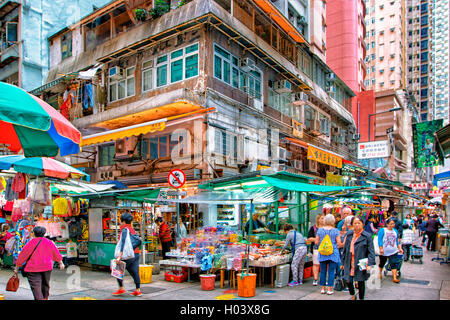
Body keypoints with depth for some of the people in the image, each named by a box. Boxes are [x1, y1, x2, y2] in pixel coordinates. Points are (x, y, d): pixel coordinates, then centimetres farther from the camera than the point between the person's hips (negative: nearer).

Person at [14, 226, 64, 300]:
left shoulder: (30, 243, -8)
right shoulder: (49, 242, 3)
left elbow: (22, 256, -3)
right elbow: (56, 253, 8)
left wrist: (16, 267, 7)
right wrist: (61, 263, 19)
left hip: (33, 269, -4)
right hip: (47, 267, 4)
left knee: (36, 287, -5)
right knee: (45, 284, 22)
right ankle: (45, 298, 36)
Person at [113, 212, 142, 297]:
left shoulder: (125, 229, -8)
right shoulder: (133, 229, 16)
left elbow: (123, 242, -21)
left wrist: (120, 254, -26)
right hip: (136, 254, 8)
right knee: (135, 272, 7)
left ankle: (121, 288, 9)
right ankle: (138, 290, 7)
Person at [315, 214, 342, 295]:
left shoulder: (320, 230, 1)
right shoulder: (335, 231, -6)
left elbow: (316, 242, 4)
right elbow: (339, 243, -7)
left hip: (322, 253, 3)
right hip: (333, 253, -2)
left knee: (323, 271, 9)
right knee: (331, 271, 3)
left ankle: (323, 289, 15)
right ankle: (330, 289, 7)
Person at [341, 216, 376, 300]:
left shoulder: (367, 236, -4)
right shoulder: (349, 234, 7)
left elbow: (371, 251, -7)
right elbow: (345, 249, 13)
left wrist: (369, 264, -17)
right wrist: (343, 262, 12)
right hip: (349, 263, 3)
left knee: (360, 282, 7)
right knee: (348, 281, 4)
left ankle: (361, 298, 28)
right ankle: (353, 295, 32)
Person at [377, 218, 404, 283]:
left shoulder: (395, 231, 10)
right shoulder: (382, 230, -7)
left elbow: (397, 241, 18)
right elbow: (380, 240, -11)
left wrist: (400, 248, 10)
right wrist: (381, 249, -18)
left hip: (393, 251, 3)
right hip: (384, 252, -3)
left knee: (394, 264, -7)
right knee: (382, 263, 13)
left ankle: (395, 278, -6)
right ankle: (379, 273, 34)